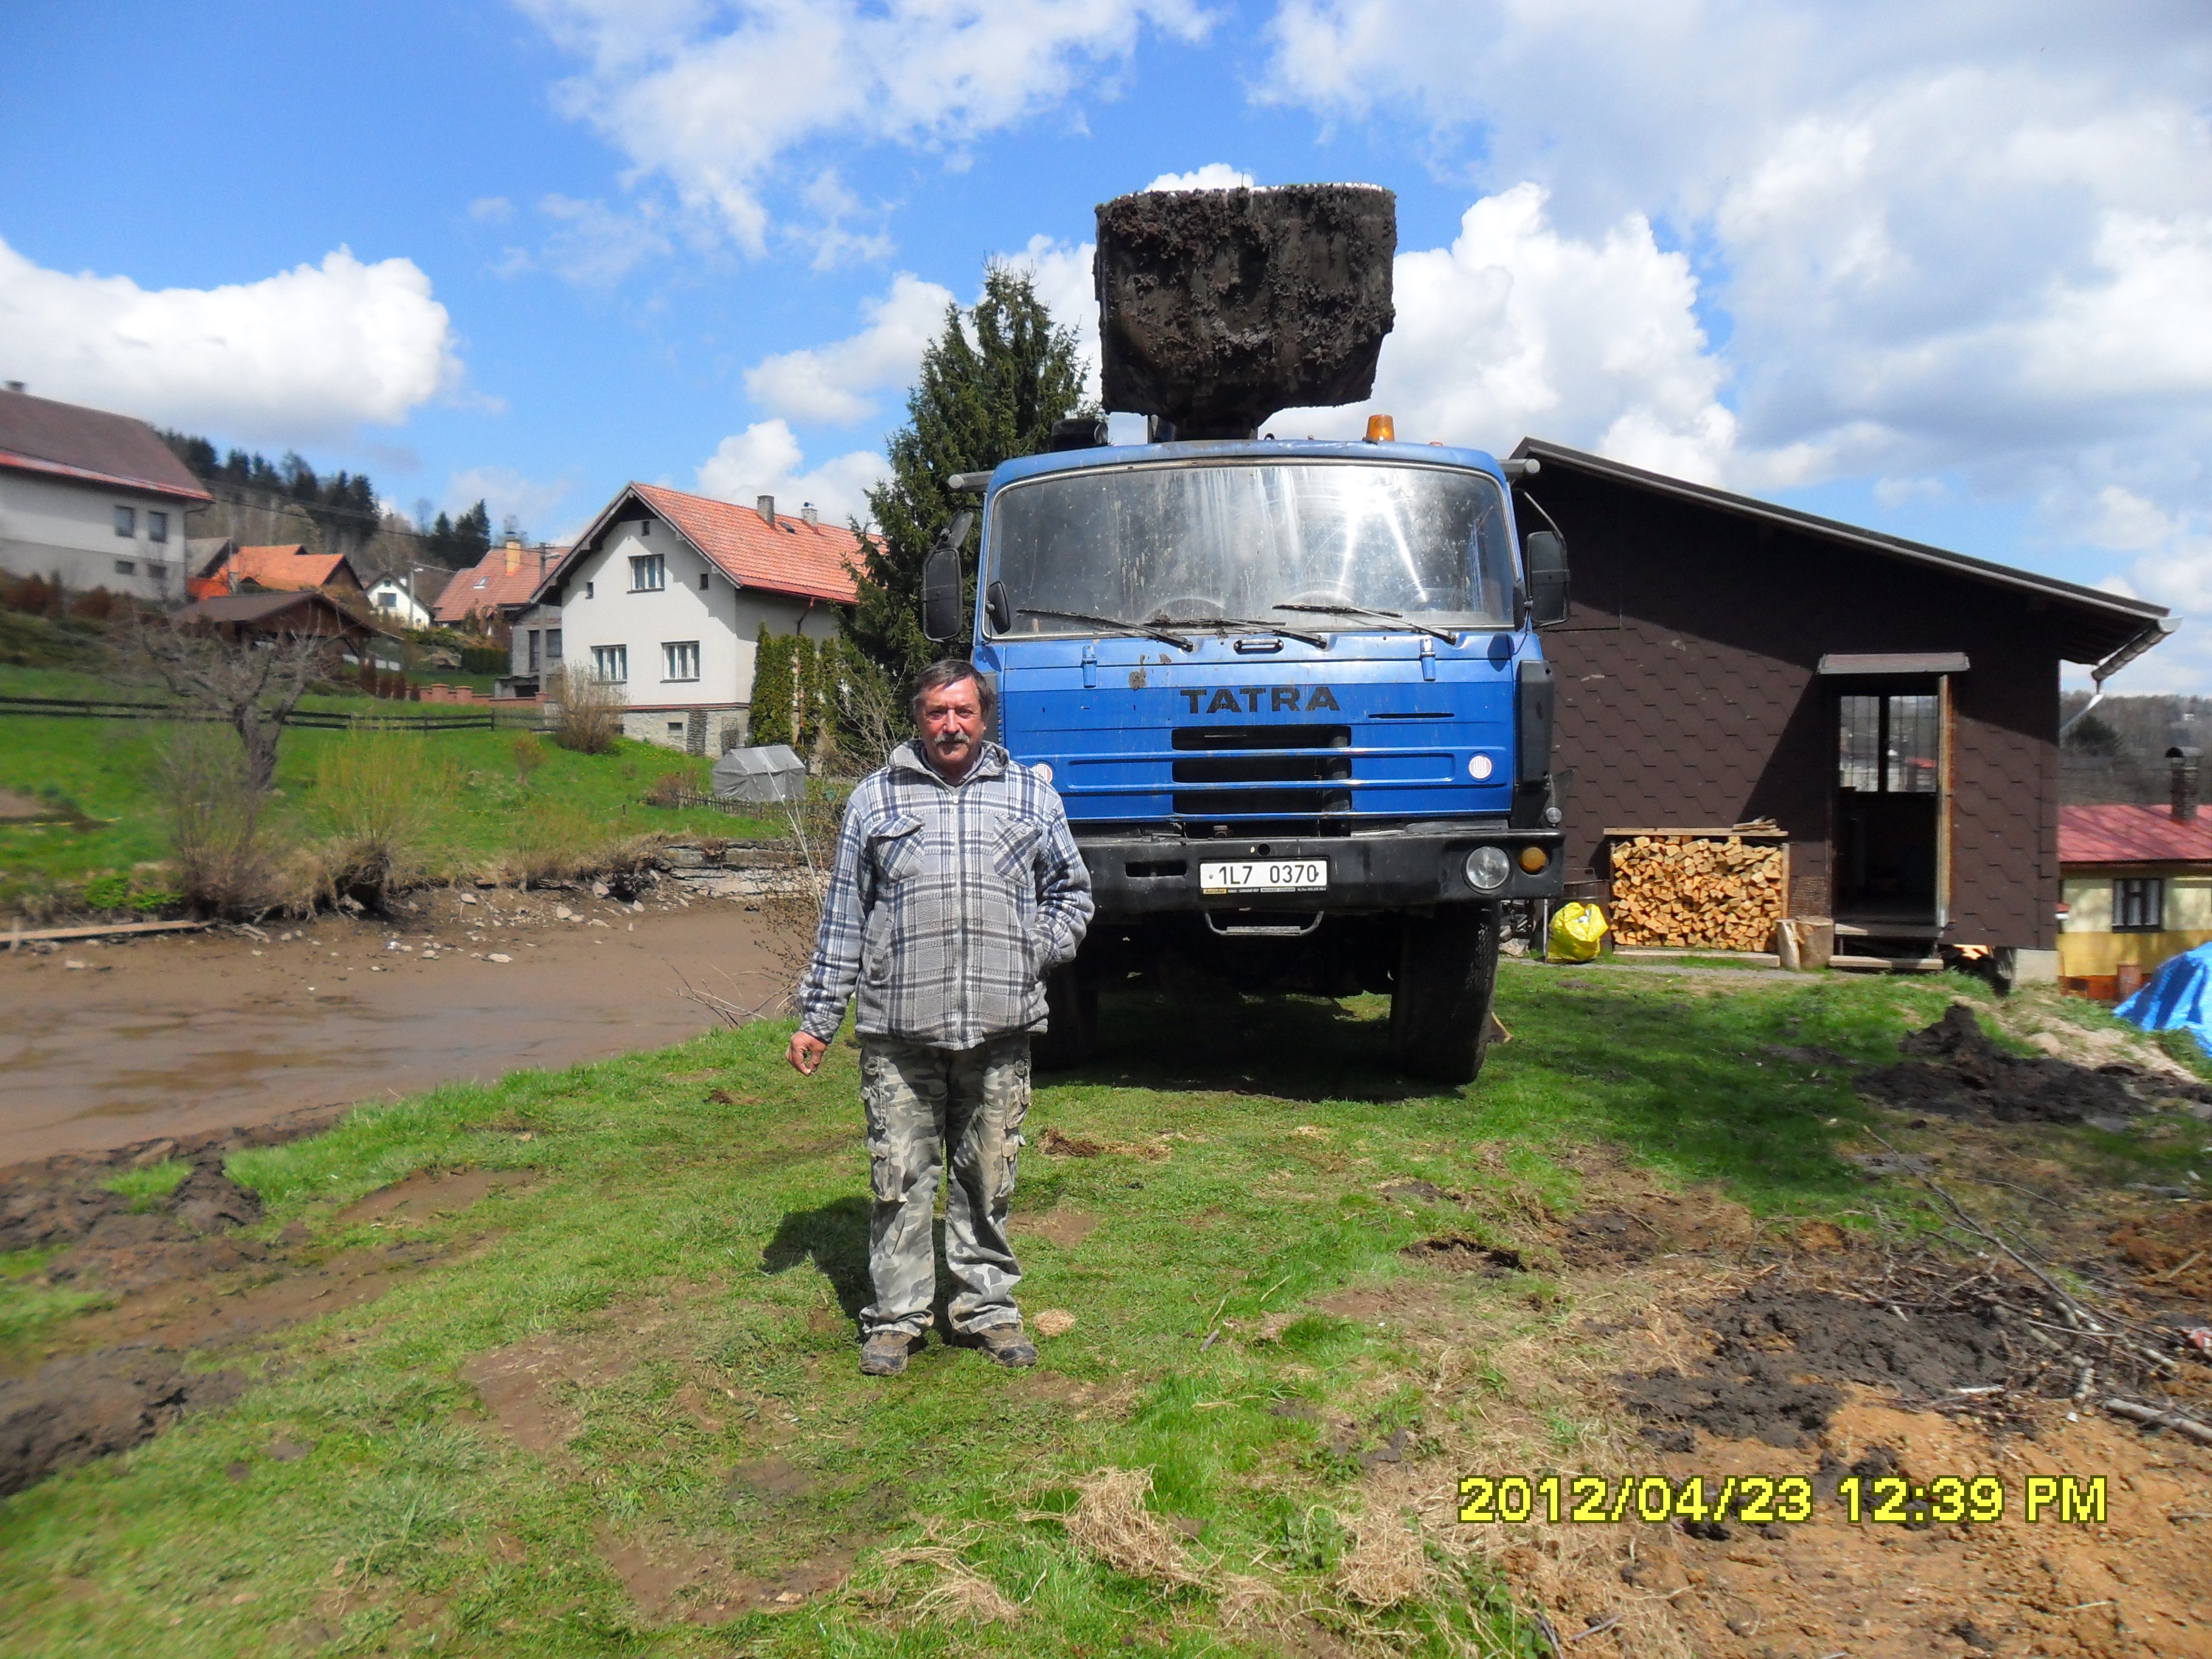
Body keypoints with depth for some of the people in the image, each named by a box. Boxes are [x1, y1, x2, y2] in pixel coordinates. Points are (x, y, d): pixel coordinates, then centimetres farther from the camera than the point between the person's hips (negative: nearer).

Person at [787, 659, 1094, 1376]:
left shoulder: (1031, 795, 11)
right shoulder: (875, 799, 9)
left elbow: (1071, 891, 20)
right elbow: (842, 918, 11)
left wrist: (1036, 955, 3)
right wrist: (817, 1018, 8)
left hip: (999, 1028, 1)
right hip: (898, 1031, 0)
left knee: (989, 1177, 9)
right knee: (899, 1178, 4)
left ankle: (990, 1307, 24)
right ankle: (895, 1317, 18)